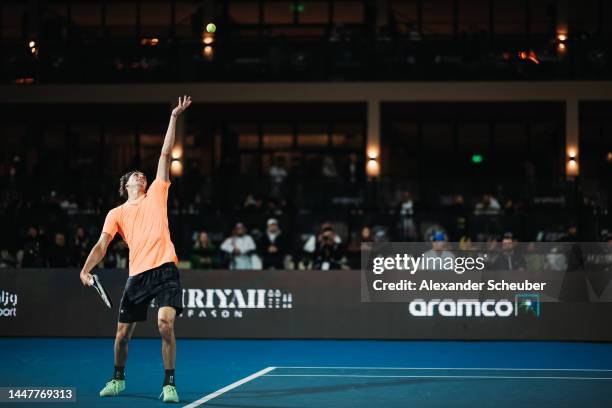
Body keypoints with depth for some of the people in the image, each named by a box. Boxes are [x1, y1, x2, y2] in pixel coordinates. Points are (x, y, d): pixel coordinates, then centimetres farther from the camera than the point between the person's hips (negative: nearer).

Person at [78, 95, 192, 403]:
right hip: (137, 274, 2)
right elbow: (102, 245, 7)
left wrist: (174, 118, 8)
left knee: (165, 323, -20)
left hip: (165, 269, -1)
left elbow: (165, 155, 13)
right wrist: (86, 270, -9)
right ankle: (118, 378, 32)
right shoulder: (116, 214, 16)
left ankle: (169, 384, -7)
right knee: (123, 333, 6)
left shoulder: (156, 194, 17)